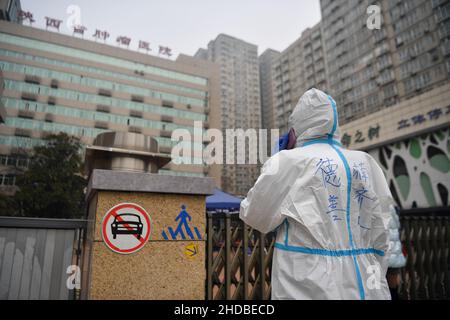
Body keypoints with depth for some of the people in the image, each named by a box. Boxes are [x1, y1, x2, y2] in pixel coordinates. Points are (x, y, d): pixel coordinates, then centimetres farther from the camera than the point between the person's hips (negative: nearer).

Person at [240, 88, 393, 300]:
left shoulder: (288, 161, -10)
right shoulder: (366, 164, 4)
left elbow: (254, 216, 1)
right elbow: (379, 239, 8)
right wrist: (374, 283, 19)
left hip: (310, 288, -4)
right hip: (364, 286, 5)